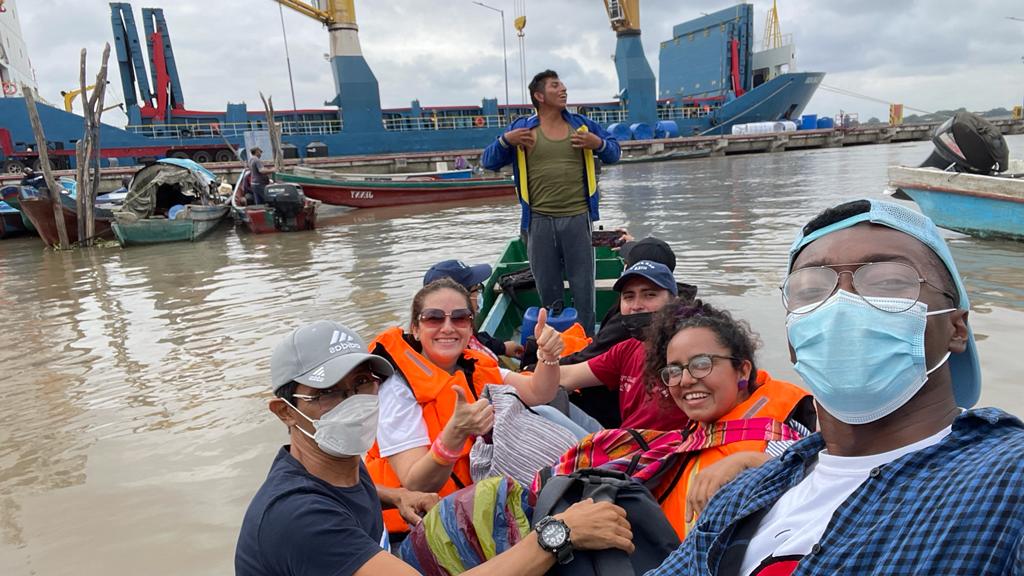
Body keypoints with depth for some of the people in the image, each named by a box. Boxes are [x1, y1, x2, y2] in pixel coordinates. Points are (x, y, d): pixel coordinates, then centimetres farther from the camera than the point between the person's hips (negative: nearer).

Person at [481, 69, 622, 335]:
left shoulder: (582, 124, 10)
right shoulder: (521, 128, 6)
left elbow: (614, 153, 15)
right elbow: (488, 162, 8)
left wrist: (598, 144, -6)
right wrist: (505, 140, -10)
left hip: (577, 218, 1)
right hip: (539, 221, 0)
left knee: (583, 284, 6)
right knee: (547, 287, 11)